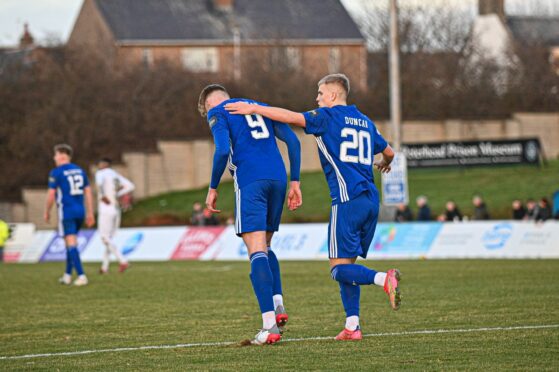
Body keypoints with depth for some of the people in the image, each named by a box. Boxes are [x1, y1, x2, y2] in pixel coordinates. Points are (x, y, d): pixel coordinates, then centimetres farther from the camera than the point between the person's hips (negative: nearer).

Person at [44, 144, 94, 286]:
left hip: (66, 212, -6)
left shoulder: (56, 173, -7)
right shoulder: (80, 170, 12)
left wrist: (47, 212, 7)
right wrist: (90, 213, 14)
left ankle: (81, 276, -18)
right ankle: (67, 275, 22)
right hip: (80, 212, 6)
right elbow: (88, 192, 11)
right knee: (70, 242, 18)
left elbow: (51, 194, -7)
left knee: (71, 243, -7)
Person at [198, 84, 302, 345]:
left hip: (250, 183, -6)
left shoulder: (217, 112, 9)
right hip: (278, 178, 6)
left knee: (257, 252, -9)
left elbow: (223, 150, -9)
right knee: (265, 248, 20)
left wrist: (213, 189, 1)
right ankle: (278, 306, 2)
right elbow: (293, 141, 17)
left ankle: (270, 325, -17)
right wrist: (294, 182, 17)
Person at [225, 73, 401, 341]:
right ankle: (352, 326, 2)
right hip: (371, 200, 7)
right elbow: (388, 151, 33)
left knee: (339, 268, -9)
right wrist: (384, 164, 57)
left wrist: (253, 108, -6)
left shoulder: (329, 116, 0)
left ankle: (384, 279, -32)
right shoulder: (365, 122, 21)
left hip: (348, 199, -7)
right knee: (347, 265, 11)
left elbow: (292, 117, -12)